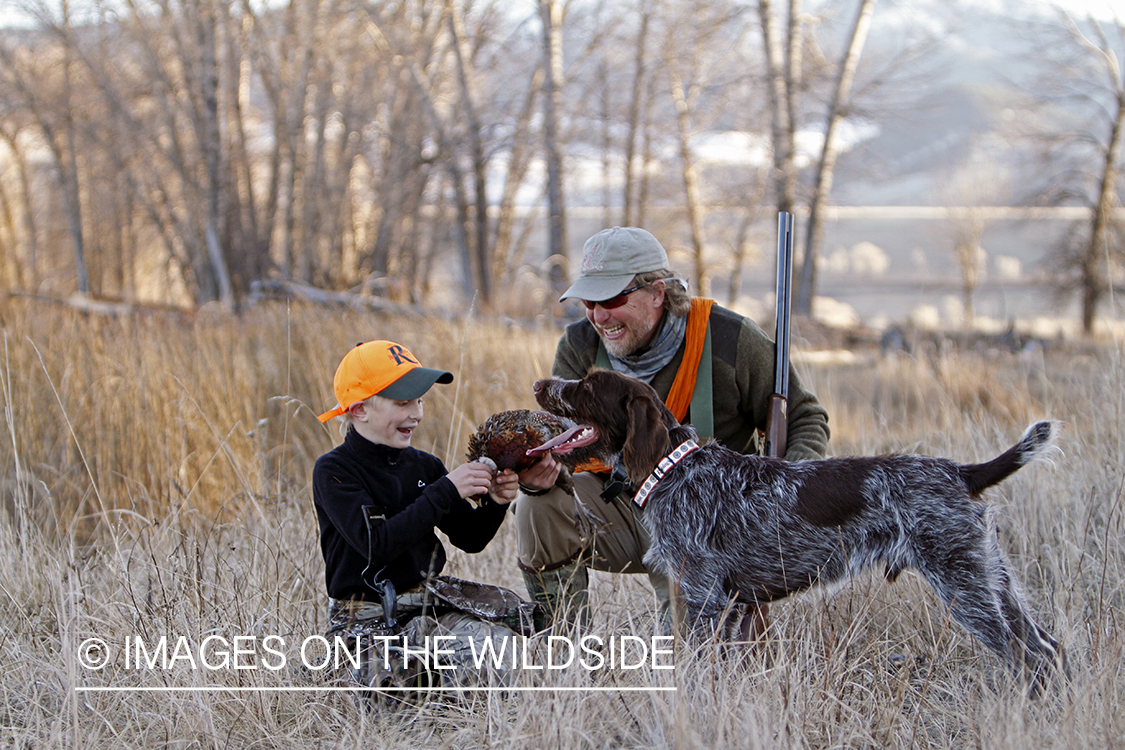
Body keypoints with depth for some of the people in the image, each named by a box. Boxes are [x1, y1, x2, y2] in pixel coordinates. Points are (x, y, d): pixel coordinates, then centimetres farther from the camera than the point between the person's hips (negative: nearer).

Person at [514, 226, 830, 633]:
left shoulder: (730, 340, -13)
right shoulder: (580, 346, -4)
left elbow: (804, 418, -3)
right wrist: (540, 474, -36)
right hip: (620, 505, 4)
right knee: (538, 508, -25)